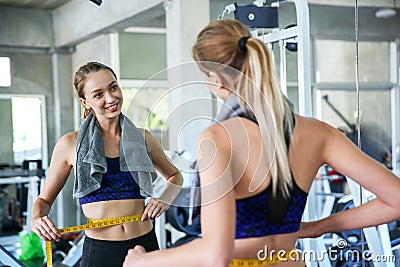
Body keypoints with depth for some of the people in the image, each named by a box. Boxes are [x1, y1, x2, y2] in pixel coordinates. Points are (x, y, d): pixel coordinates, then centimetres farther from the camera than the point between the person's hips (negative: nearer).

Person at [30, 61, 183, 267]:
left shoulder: (142, 138, 3)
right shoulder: (70, 144, -3)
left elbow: (174, 176, 20)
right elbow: (44, 199, 7)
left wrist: (165, 198, 0)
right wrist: (37, 219, -14)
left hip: (145, 245, 2)